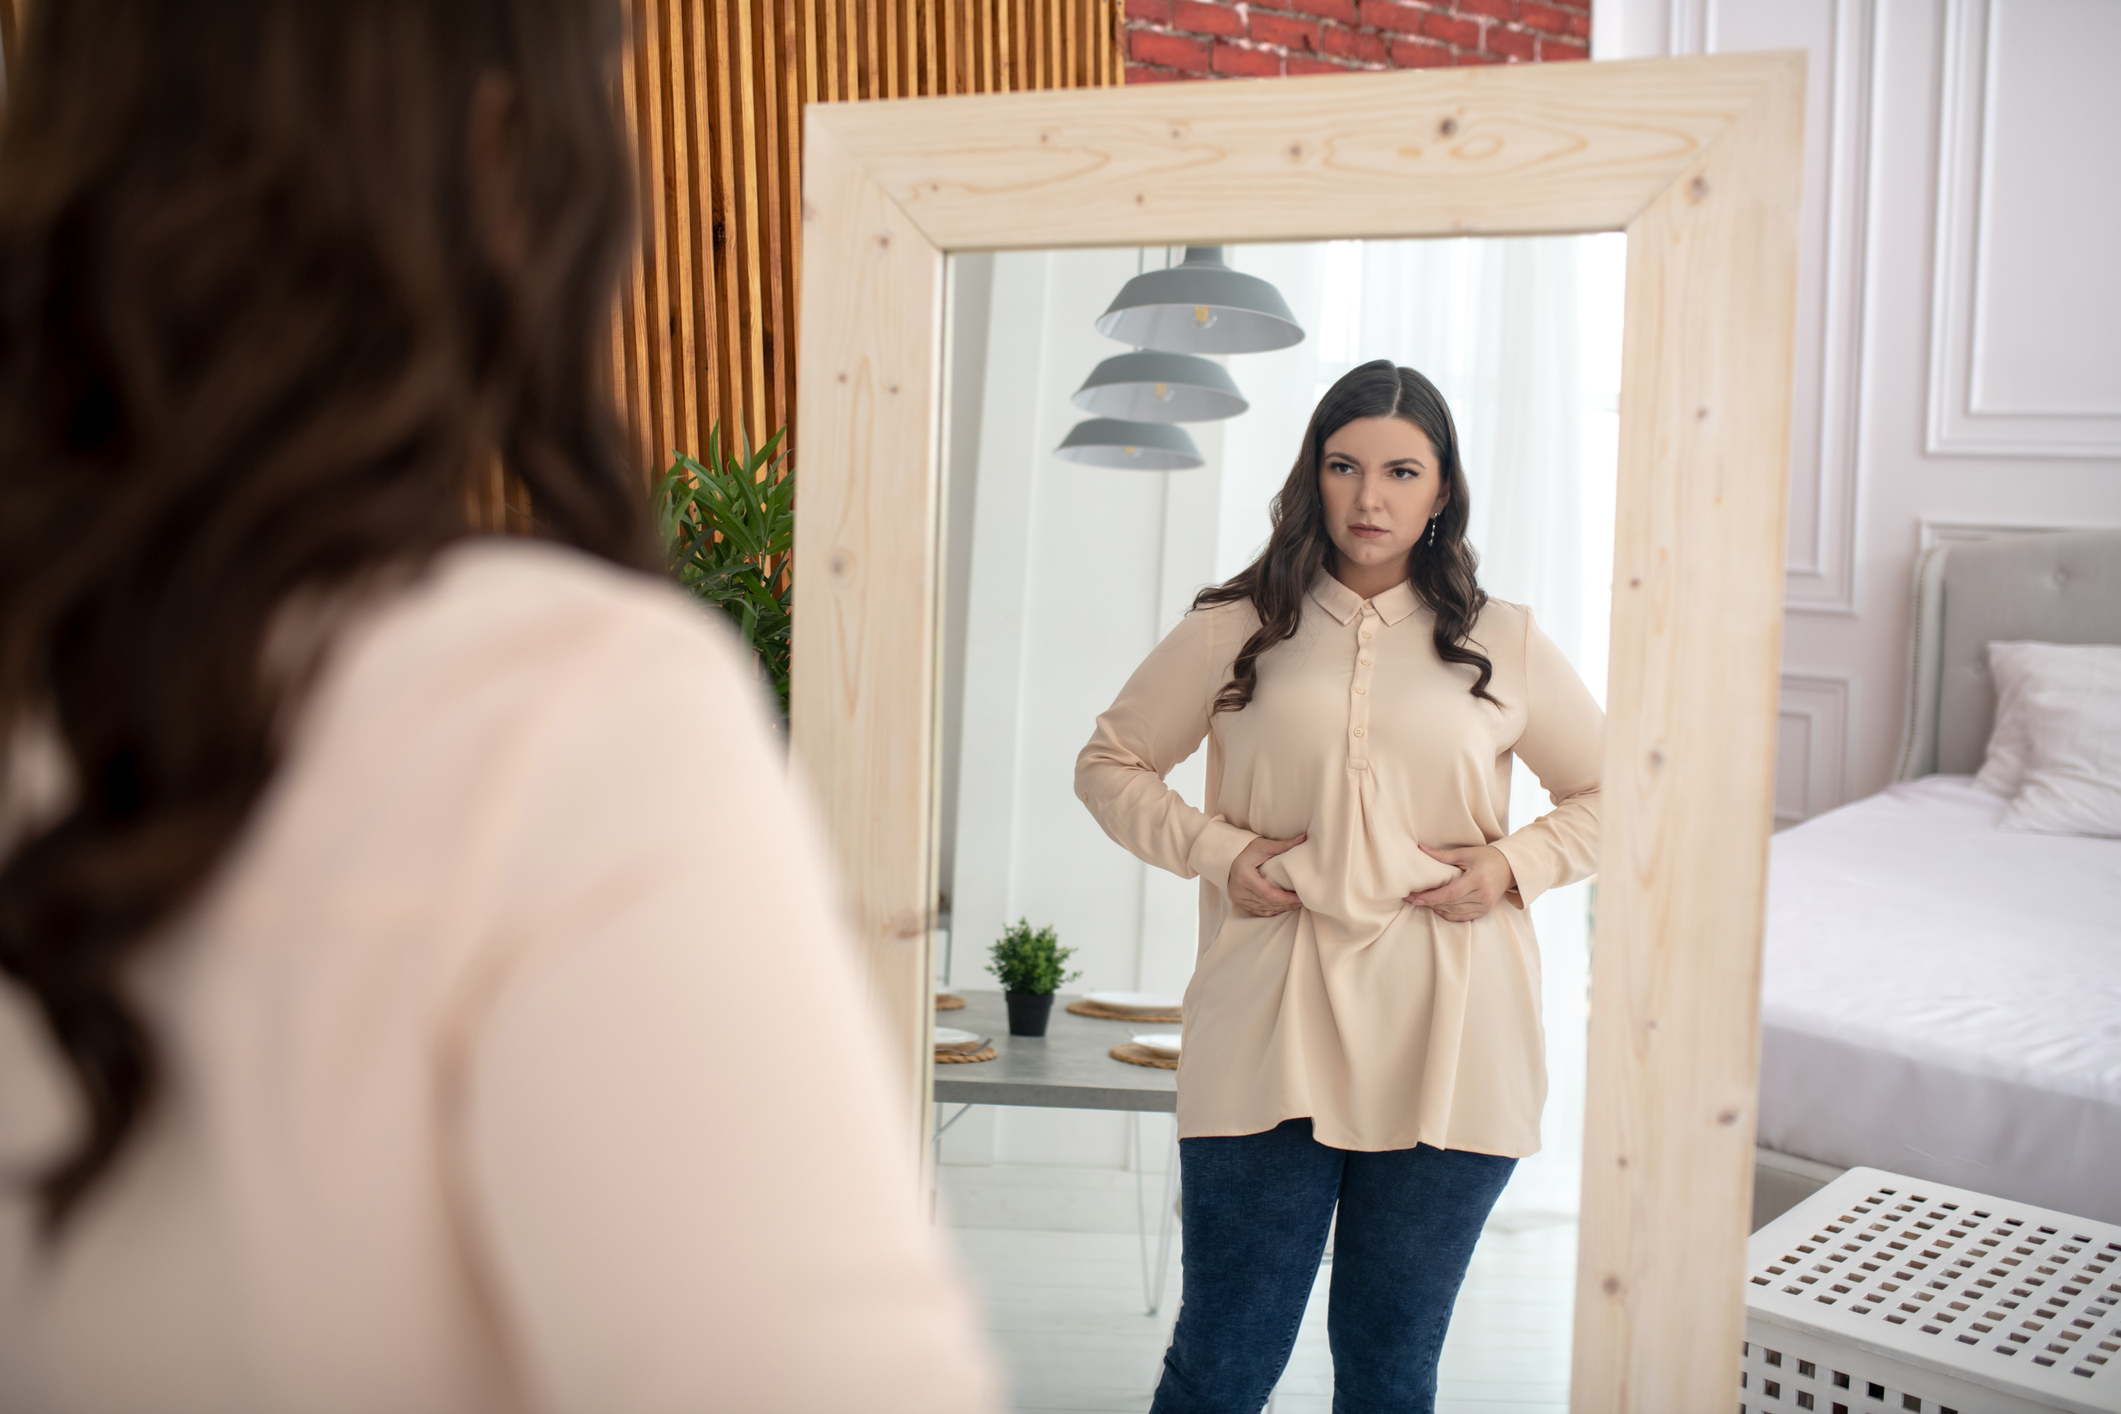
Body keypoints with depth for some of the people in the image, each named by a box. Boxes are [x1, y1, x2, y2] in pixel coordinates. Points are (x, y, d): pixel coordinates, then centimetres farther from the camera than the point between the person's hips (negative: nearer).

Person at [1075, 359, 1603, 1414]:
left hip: (1444, 1048, 1)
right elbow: (1109, 762, 12)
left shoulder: (1502, 644, 7)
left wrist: (1516, 863, -1)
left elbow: (1609, 793, 17)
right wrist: (1215, 849, -3)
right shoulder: (1236, 631, 4)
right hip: (1271, 1038, -1)